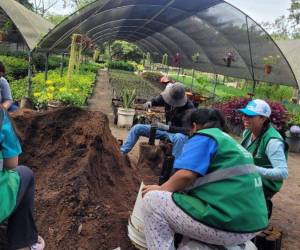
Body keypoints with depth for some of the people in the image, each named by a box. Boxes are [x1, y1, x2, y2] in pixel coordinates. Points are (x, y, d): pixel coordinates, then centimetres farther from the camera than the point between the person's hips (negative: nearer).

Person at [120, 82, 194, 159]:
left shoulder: (189, 107, -26)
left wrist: (167, 127, -38)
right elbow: (156, 101, 12)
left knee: (179, 138, -45)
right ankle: (122, 152, 2)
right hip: (167, 129, 6)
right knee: (137, 128, -2)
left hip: (180, 133, -6)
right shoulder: (167, 98, -10)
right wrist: (150, 102, -14)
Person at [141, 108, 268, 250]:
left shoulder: (204, 136, -3)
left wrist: (160, 189, 1)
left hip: (228, 224, -10)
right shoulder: (230, 141, 23)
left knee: (152, 200, -5)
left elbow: (186, 175, -18)